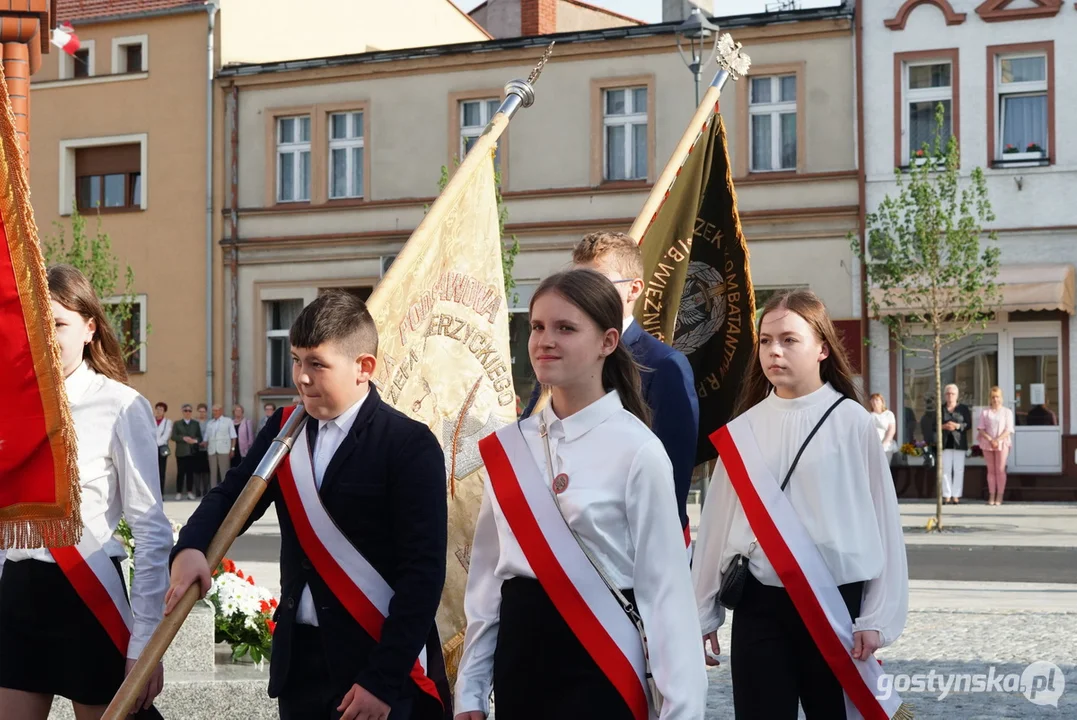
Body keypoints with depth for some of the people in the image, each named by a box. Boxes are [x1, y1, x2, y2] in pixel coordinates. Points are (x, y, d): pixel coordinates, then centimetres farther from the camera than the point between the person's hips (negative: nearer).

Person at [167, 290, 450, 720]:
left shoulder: (409, 446, -11)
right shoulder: (284, 428, 7)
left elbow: (423, 571, -15)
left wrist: (382, 680, -19)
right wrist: (191, 547, -16)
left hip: (381, 662, -5)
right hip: (299, 656, 5)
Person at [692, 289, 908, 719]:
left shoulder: (852, 422, -4)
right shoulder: (743, 430, 4)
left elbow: (880, 522, -3)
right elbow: (717, 523, 8)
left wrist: (876, 618, -5)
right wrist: (703, 613, 10)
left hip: (834, 603, -2)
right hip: (759, 605, 2)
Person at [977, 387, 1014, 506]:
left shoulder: (1007, 412, 3)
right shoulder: (985, 412, 7)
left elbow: (1008, 430, -4)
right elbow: (980, 429, 2)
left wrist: (997, 440, -16)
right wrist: (990, 440, -12)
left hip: (1002, 443, -2)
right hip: (987, 444, 2)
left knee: (1000, 469, -3)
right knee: (991, 470, 4)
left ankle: (999, 496, -2)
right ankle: (991, 496, 5)